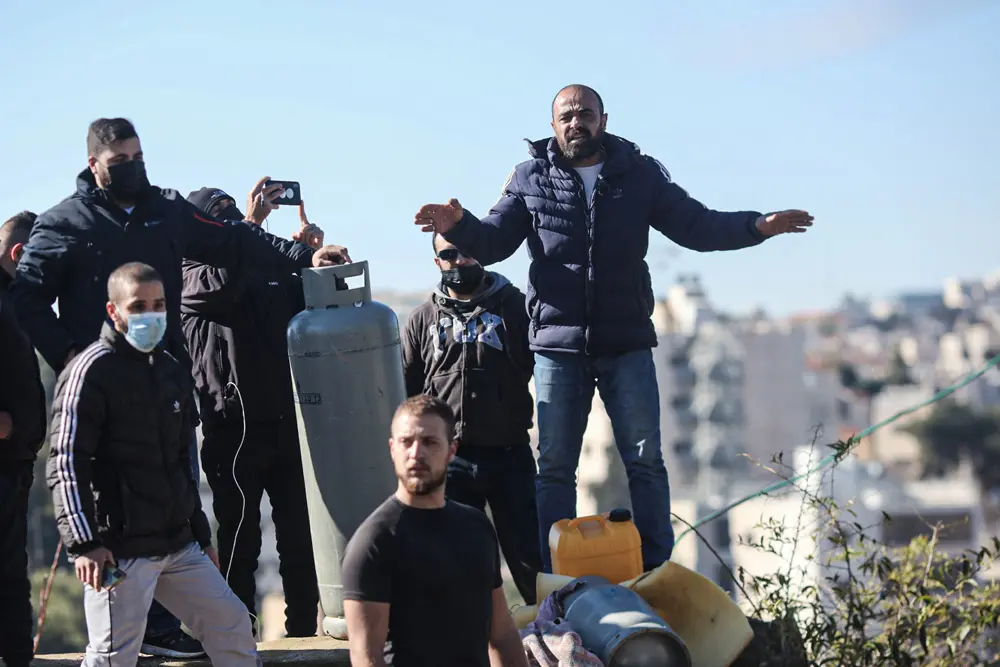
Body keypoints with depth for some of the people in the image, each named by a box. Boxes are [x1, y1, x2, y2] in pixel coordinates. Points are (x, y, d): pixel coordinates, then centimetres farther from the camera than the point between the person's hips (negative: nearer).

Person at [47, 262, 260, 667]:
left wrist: (200, 533, 24)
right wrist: (83, 542, -21)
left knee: (232, 624, 10)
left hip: (178, 546, 8)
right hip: (118, 549, -8)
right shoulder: (92, 370, -10)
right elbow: (66, 463, -14)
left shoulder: (172, 371, 15)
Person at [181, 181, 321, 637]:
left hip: (287, 423, 4)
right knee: (240, 541, 2)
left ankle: (304, 630, 14)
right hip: (234, 430, -4)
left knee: (300, 539, 6)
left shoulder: (271, 268, 16)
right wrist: (251, 223, -24)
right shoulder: (189, 278, 0)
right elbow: (220, 283, -21)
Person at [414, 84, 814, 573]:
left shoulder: (639, 175, 5)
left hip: (627, 344, 0)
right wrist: (458, 227, -20)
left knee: (645, 460, 2)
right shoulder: (530, 179, 4)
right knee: (554, 467, 4)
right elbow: (492, 243, 1)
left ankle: (657, 574, 9)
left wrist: (757, 226, -10)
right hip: (557, 345, 0)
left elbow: (698, 226, 5)